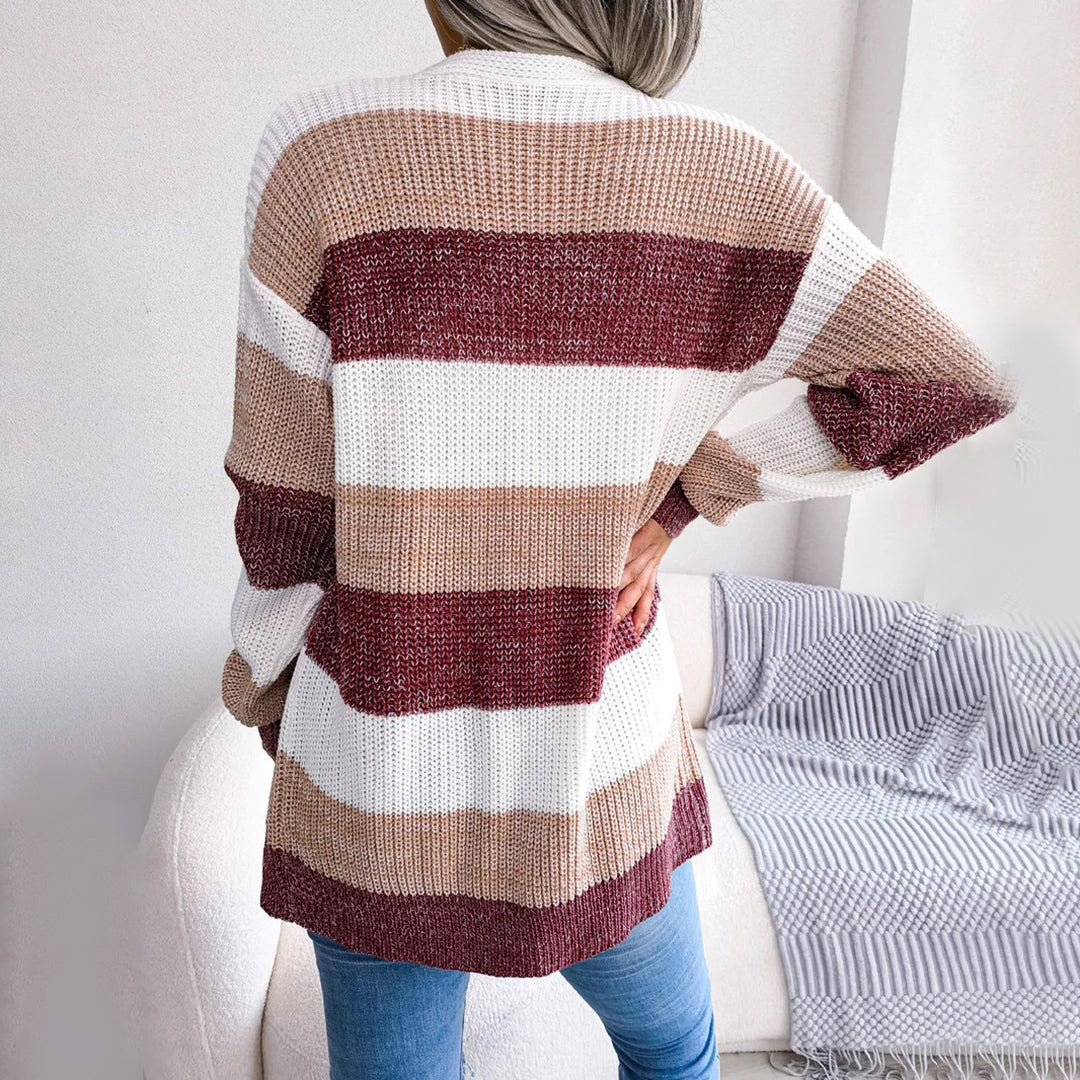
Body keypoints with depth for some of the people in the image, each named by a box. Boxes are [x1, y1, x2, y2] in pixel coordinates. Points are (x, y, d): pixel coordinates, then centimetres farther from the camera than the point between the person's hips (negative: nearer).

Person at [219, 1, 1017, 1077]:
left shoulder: (322, 148, -16)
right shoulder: (718, 169, -11)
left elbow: (286, 513, -11)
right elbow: (956, 382, -5)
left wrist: (267, 696, 8)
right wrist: (681, 498, -5)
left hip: (382, 788, 0)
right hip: (602, 781, 1)